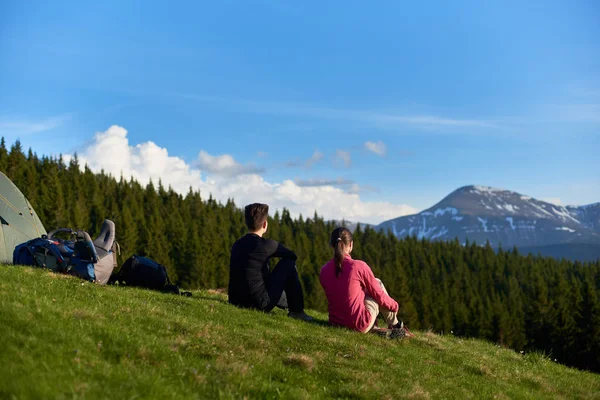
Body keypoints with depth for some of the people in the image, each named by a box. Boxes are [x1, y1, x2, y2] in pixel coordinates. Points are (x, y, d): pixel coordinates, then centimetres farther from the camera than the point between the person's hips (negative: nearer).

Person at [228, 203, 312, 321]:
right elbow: (293, 256, 5)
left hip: (236, 301, 7)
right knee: (289, 263, 5)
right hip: (260, 304, -7)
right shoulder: (266, 244, -11)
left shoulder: (237, 245, 8)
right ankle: (296, 311, 13)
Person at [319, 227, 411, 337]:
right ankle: (395, 326, 30)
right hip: (360, 325, -5)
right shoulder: (359, 266, -17)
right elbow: (379, 294, -5)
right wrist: (394, 305, 16)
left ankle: (373, 328, 27)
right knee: (377, 283, 17)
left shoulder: (323, 271, -5)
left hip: (335, 323, 5)